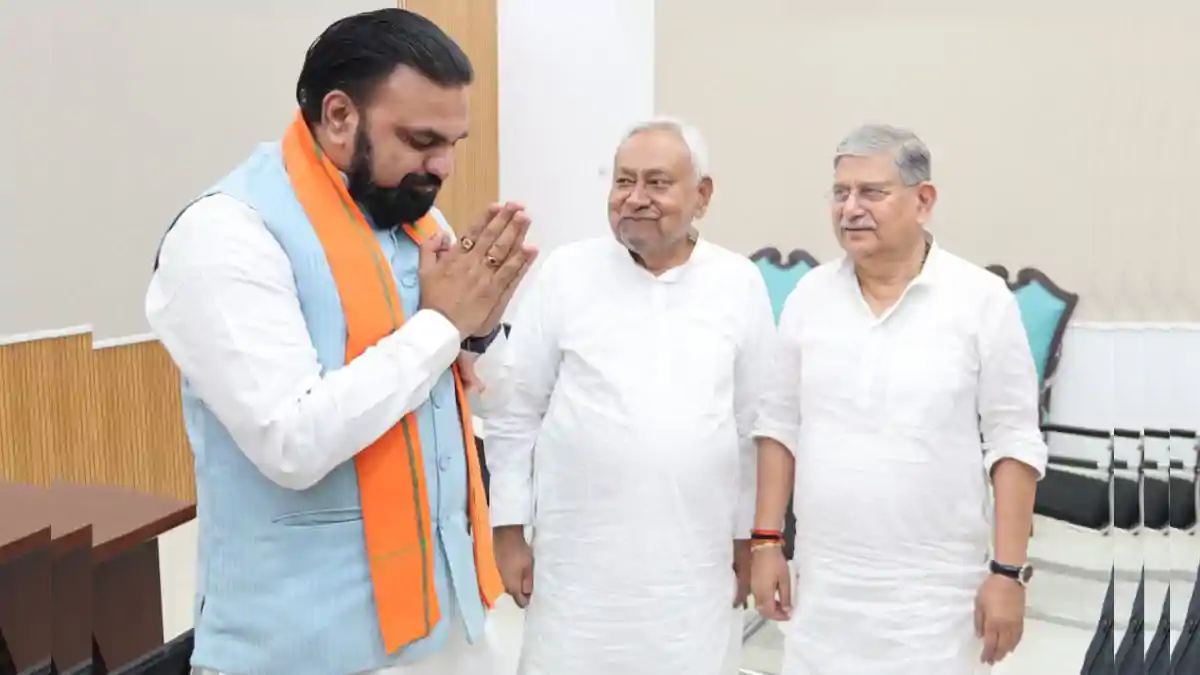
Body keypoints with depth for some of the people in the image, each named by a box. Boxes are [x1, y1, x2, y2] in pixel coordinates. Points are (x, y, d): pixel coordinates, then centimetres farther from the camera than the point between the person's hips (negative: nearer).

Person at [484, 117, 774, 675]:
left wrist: (749, 539, 7)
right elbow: (516, 413, 0)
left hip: (696, 564, 1)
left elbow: (756, 425, 5)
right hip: (580, 559, -1)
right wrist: (509, 530, 0)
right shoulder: (566, 273, -3)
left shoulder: (740, 284, 0)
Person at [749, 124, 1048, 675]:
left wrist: (1009, 572, -8)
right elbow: (780, 426, 7)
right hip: (822, 583, 3)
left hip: (934, 590, -3)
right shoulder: (810, 294, 2)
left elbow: (1013, 443, -6)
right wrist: (766, 541, 4)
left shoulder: (982, 299, -7)